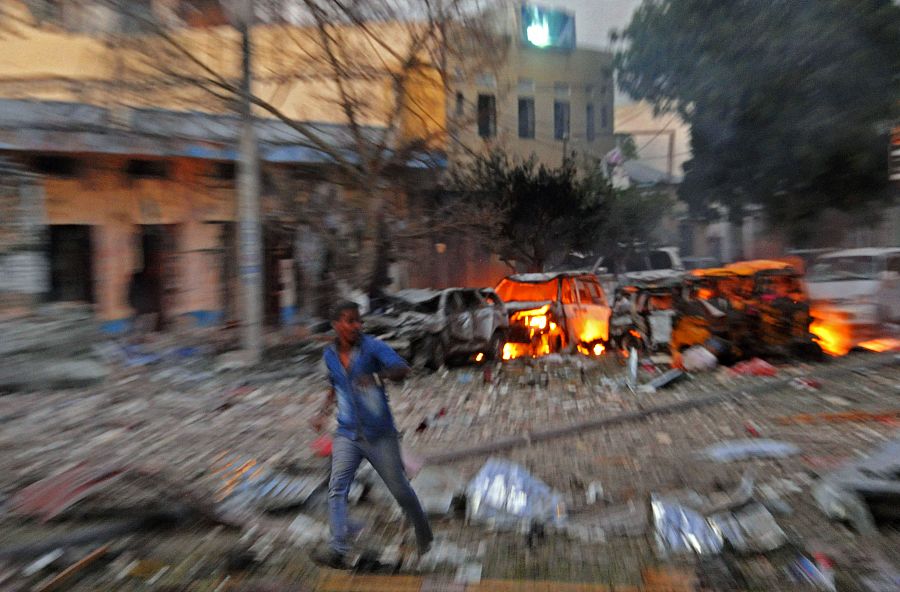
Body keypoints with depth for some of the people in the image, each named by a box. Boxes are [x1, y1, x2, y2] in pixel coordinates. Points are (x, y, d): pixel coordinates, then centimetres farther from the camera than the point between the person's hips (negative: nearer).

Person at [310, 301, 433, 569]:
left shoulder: (373, 347, -13)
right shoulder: (330, 354, 4)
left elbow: (402, 369, -28)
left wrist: (378, 376, -46)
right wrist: (324, 412, 11)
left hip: (380, 435, -4)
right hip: (347, 434, 4)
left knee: (400, 488, 9)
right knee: (336, 489, -10)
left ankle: (423, 534, 33)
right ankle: (338, 550, -3)